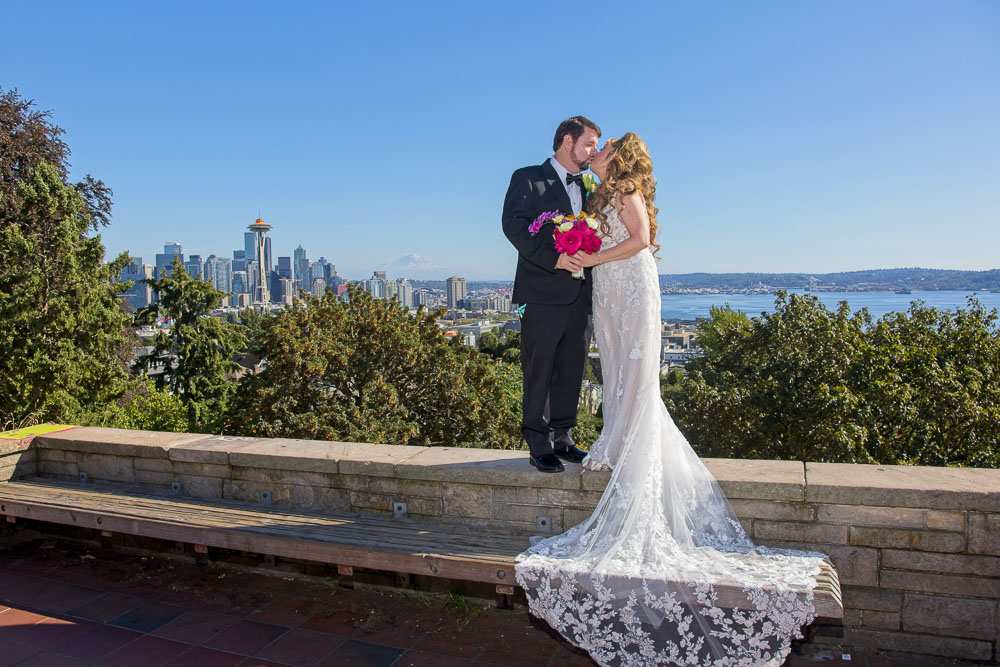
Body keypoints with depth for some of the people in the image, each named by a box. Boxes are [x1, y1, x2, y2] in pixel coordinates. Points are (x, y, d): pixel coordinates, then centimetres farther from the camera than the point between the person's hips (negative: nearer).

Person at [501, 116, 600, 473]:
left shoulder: (587, 189, 21)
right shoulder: (528, 179, 0)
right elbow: (513, 224, -12)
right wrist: (553, 257, -21)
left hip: (580, 296, 7)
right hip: (543, 295, -6)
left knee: (571, 373, 10)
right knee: (539, 374, 1)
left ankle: (563, 440, 22)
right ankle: (540, 447, 10)